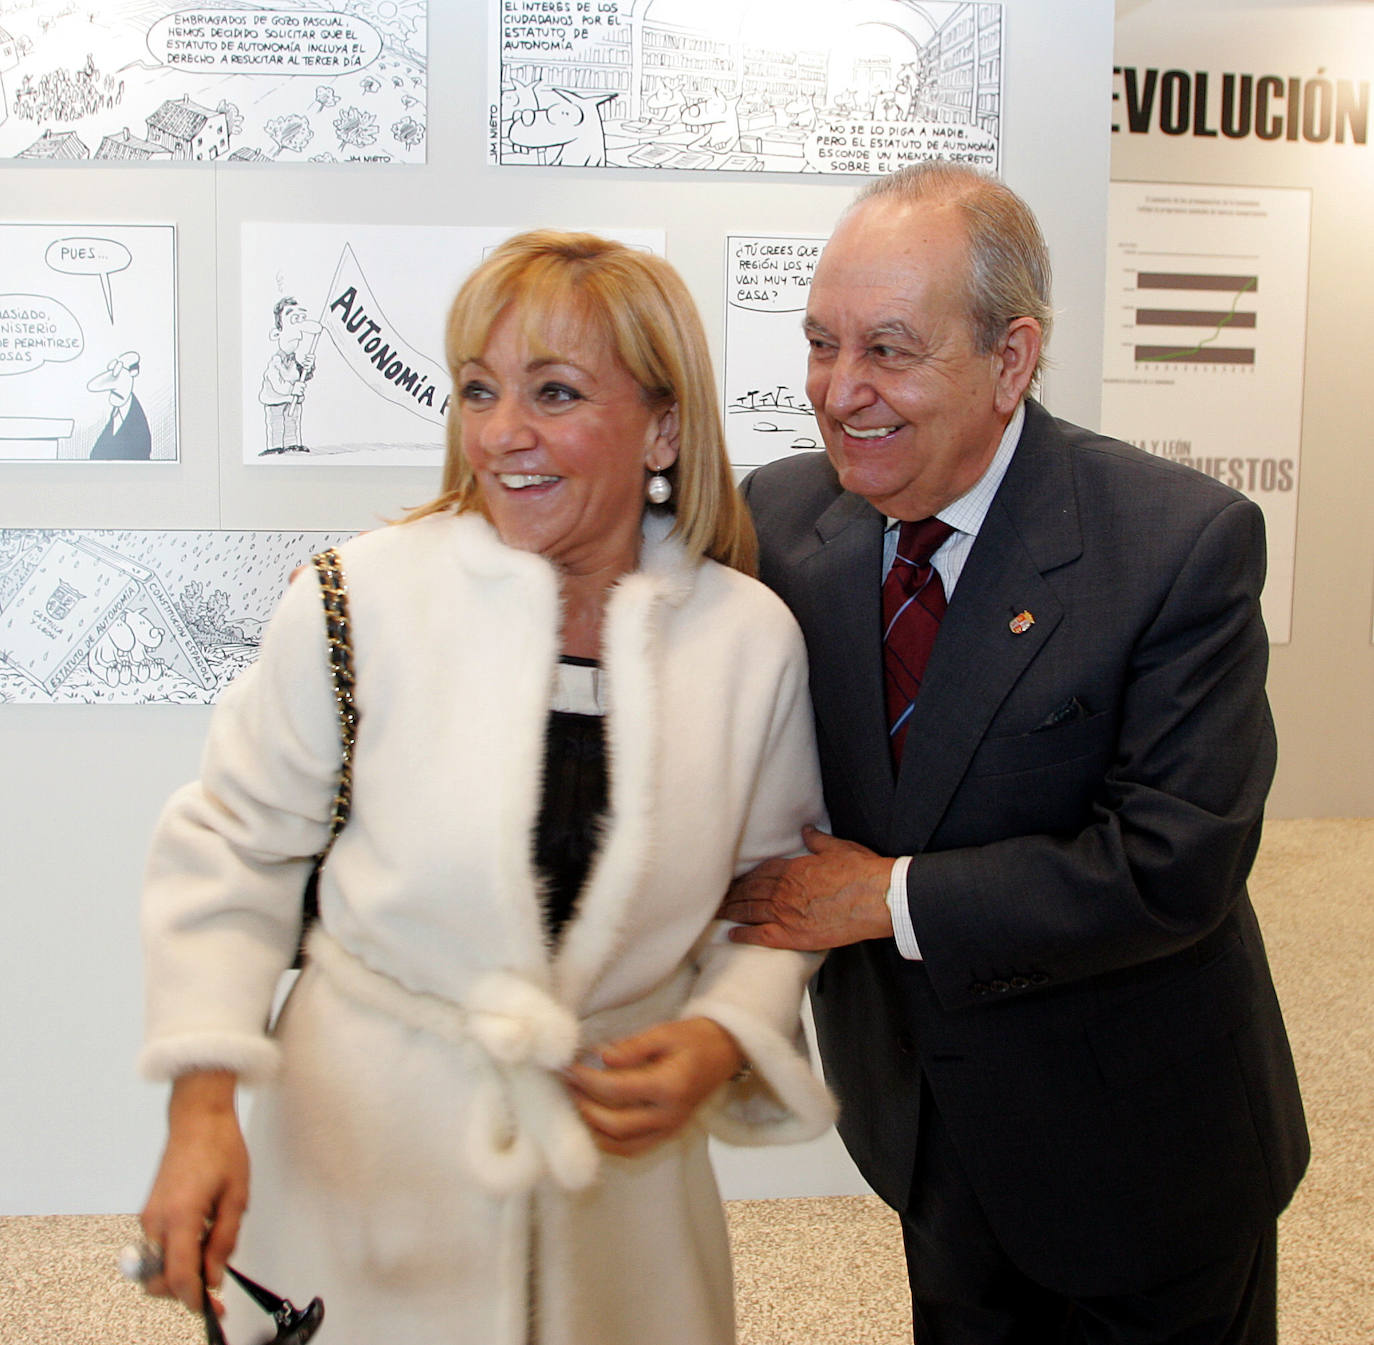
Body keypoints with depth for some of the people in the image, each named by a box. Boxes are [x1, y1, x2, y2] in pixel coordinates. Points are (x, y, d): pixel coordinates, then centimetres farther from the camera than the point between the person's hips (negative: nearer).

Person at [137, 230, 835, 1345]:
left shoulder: (752, 637, -8)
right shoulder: (363, 596, -14)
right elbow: (235, 845, -5)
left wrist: (723, 1038, -12)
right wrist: (203, 1106, -12)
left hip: (624, 1140, 2)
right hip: (365, 1140, -1)